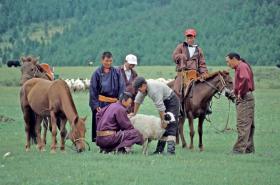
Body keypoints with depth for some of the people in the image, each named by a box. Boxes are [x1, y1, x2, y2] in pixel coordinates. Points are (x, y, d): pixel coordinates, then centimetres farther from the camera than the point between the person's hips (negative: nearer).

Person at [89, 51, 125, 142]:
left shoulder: (117, 72, 6)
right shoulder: (97, 73, 1)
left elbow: (121, 88, 5)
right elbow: (93, 90, 1)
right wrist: (95, 105, -7)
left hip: (114, 103, 2)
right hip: (101, 103, -2)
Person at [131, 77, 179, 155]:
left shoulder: (154, 90, -32)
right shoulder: (144, 87, -3)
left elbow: (160, 106, -31)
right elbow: (138, 100, 10)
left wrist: (163, 121, -26)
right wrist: (134, 113, 17)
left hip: (172, 101, -9)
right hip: (164, 101, 9)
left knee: (171, 126, -17)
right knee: (162, 127, 6)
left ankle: (171, 149, -25)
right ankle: (160, 149, 7)